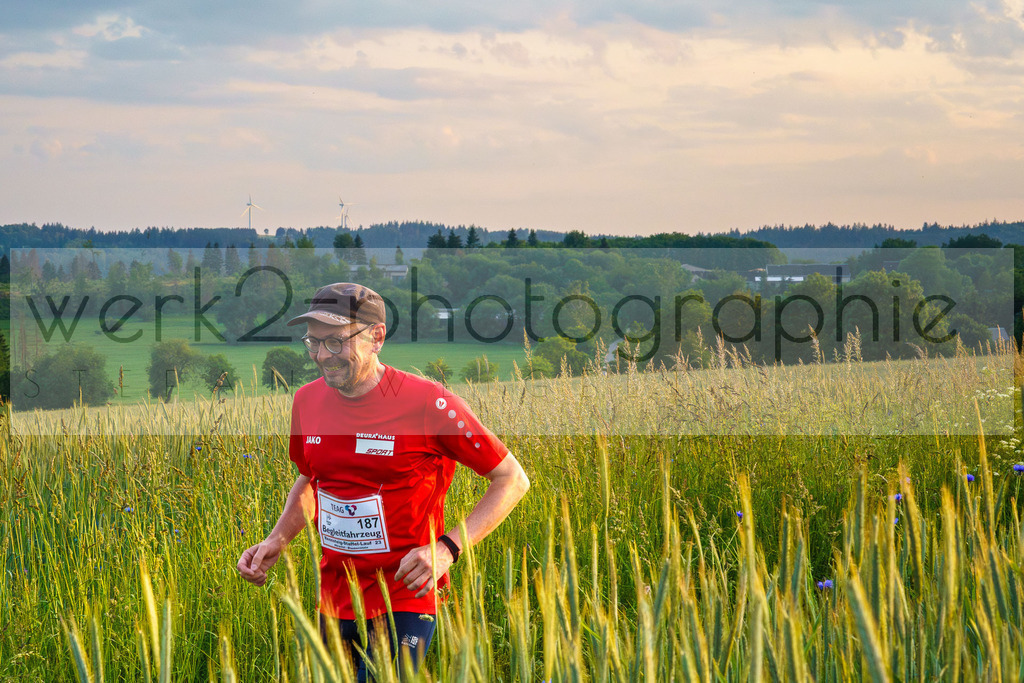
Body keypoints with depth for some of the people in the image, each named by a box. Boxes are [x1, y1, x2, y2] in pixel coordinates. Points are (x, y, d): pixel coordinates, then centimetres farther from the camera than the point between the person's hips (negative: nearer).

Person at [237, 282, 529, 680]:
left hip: (404, 599, -6)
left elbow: (512, 480, -9)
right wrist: (277, 540, 4)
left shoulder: (428, 404, -16)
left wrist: (448, 548, -19)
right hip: (334, 600, 6)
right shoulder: (307, 401, 1)